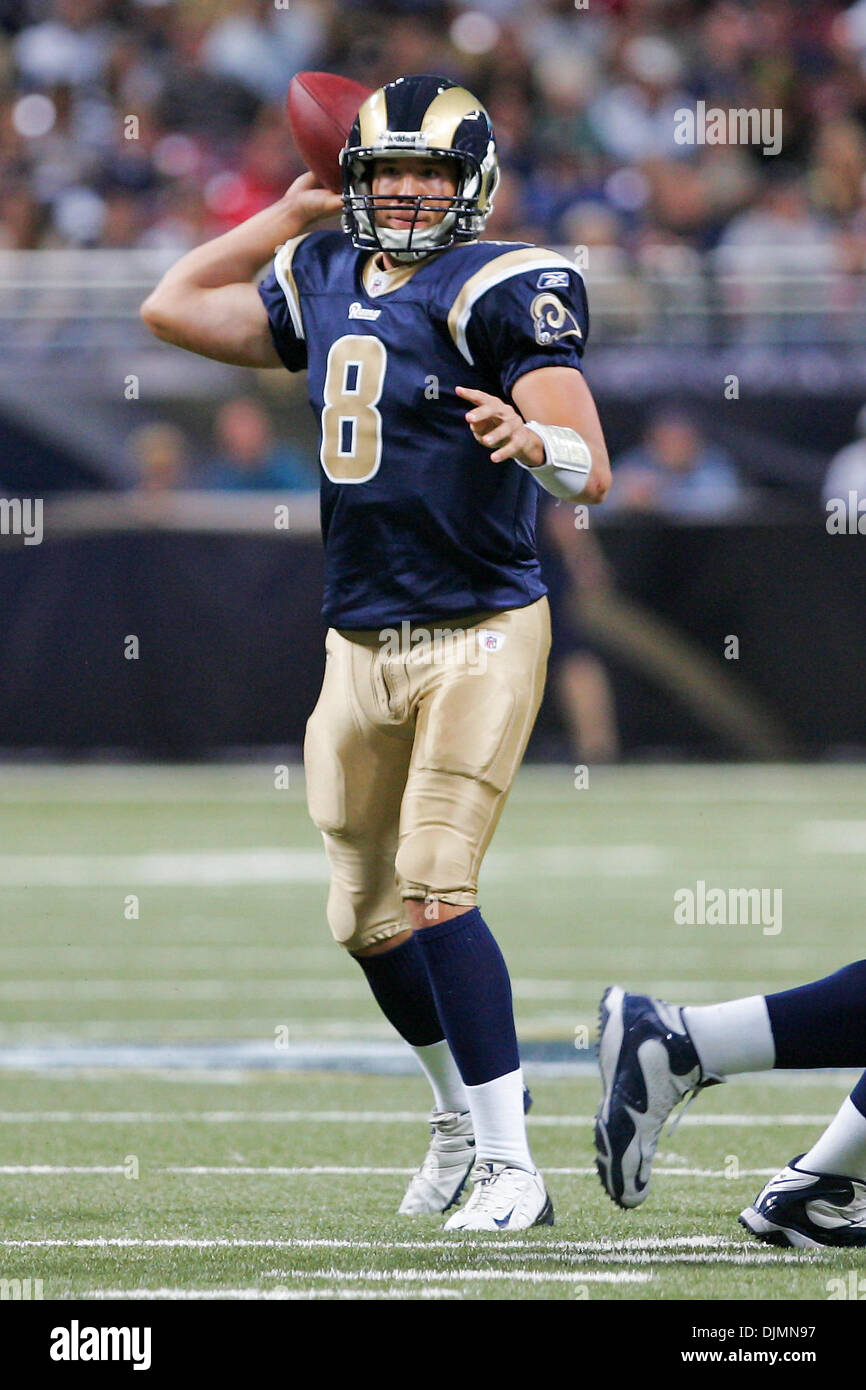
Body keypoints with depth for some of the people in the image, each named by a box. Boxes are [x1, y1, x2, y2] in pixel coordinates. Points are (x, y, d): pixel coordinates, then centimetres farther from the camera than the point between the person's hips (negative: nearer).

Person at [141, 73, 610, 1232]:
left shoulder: (507, 289, -11)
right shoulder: (325, 284, 10)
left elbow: (591, 474, -19)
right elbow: (173, 309, 21)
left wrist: (530, 441, -42)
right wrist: (297, 210, 17)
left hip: (478, 634, -7)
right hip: (361, 645, 7)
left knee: (434, 888, -17)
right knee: (369, 916, 12)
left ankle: (510, 1167, -14)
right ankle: (463, 1112, 35)